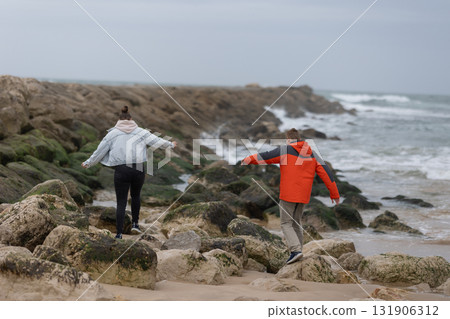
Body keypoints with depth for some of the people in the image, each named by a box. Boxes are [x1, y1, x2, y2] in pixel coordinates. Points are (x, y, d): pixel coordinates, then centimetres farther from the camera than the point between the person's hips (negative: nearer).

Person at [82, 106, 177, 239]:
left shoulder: (113, 133, 7)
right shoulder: (140, 132, 8)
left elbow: (99, 151, 11)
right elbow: (156, 141, 12)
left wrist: (88, 163, 24)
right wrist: (171, 144, 29)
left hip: (121, 170, -1)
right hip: (139, 169, 1)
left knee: (121, 202, 3)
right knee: (136, 195, 26)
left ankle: (119, 234, -2)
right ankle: (135, 223, 24)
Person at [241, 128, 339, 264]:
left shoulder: (284, 151, -6)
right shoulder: (312, 154, 8)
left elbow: (264, 156, -1)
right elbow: (325, 172, 5)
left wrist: (248, 160, 17)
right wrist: (334, 193, 10)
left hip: (288, 194, -5)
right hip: (303, 196, 5)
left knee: (286, 224, 1)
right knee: (296, 223, 18)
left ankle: (296, 250, -16)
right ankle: (297, 252, 15)